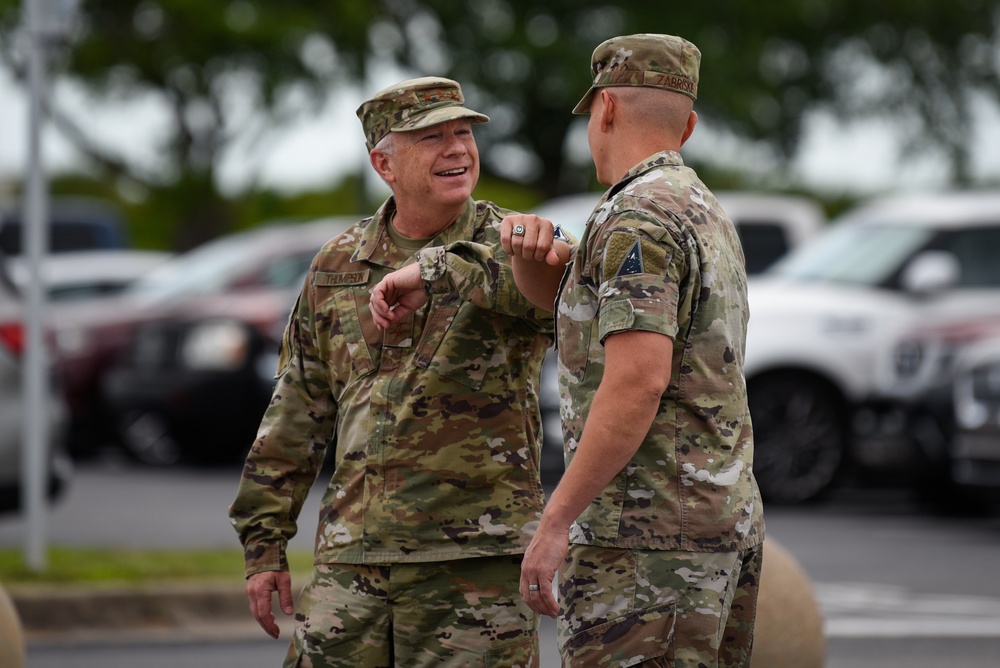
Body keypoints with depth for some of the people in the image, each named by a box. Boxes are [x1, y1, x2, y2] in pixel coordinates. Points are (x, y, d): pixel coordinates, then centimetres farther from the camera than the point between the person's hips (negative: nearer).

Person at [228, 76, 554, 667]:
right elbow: (297, 415, 16)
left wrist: (432, 269, -42)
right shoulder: (338, 268, 11)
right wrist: (265, 543, 12)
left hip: (477, 559, -4)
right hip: (353, 558, 4)